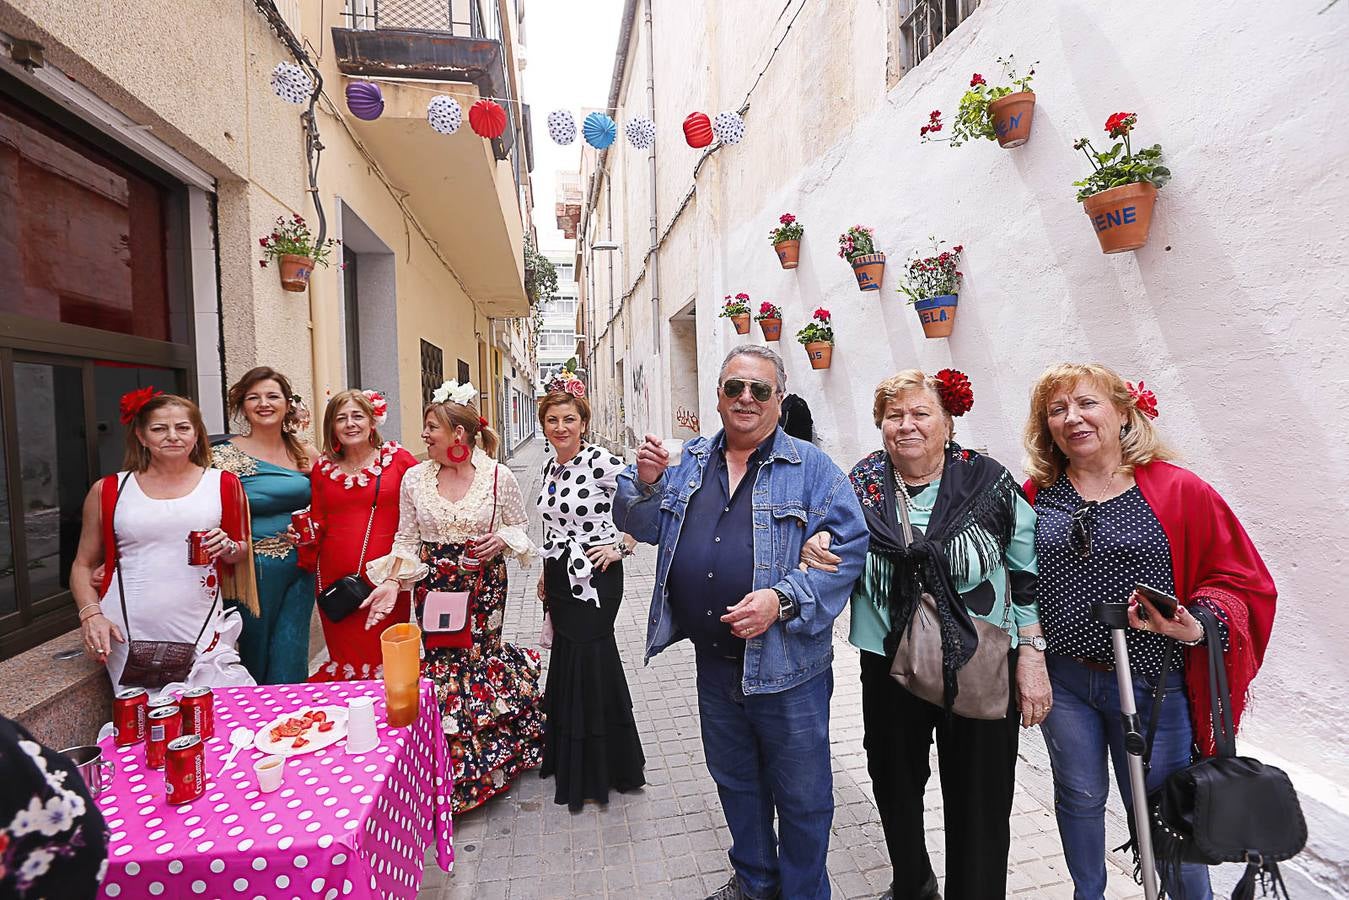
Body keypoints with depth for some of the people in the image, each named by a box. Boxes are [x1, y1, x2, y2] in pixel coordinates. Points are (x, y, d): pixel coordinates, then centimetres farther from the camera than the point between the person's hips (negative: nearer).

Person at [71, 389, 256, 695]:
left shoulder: (222, 484, 6)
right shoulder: (108, 491, 7)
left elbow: (242, 552, 16)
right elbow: (83, 564, 14)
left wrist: (227, 547, -6)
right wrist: (91, 614, -2)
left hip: (202, 633, 0)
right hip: (129, 635, 0)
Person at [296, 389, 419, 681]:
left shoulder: (398, 459, 0)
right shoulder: (323, 468, 10)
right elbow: (318, 523, 17)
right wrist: (303, 537, -3)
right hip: (334, 578, 3)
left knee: (385, 660, 2)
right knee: (344, 659, 8)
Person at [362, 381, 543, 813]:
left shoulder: (499, 476, -4)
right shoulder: (415, 478, 2)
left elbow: (520, 527, 7)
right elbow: (406, 541, 5)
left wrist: (503, 538, -14)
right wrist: (393, 582, -8)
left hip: (484, 586, -2)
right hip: (433, 589, 2)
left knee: (477, 654, -4)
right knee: (440, 660, 0)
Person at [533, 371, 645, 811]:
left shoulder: (603, 463, -17)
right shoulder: (551, 467, 7)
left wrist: (620, 546, -16)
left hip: (595, 577, -7)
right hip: (560, 576, 7)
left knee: (590, 665, 1)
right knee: (567, 662, 17)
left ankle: (598, 771, 22)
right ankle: (570, 757, 38)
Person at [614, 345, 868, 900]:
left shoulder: (812, 468, -9)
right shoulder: (690, 461, 5)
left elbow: (849, 548, -15)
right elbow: (641, 526, 8)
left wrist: (784, 599, -26)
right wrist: (646, 482, -12)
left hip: (786, 666, -4)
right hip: (714, 663, 5)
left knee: (801, 796, 15)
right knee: (734, 782, 25)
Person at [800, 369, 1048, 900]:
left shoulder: (989, 483, -8)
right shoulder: (862, 486, -3)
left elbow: (1027, 573, -1)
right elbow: (842, 565, 9)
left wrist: (1032, 656, -4)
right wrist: (817, 547, -14)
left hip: (982, 666, -2)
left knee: (979, 804, 10)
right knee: (894, 788, 20)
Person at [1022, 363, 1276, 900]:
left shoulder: (1180, 492, -8)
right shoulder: (1036, 495, -2)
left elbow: (1239, 579, -3)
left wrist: (1198, 626, -21)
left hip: (1152, 686, -2)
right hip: (1062, 680, 2)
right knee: (1080, 798, 19)